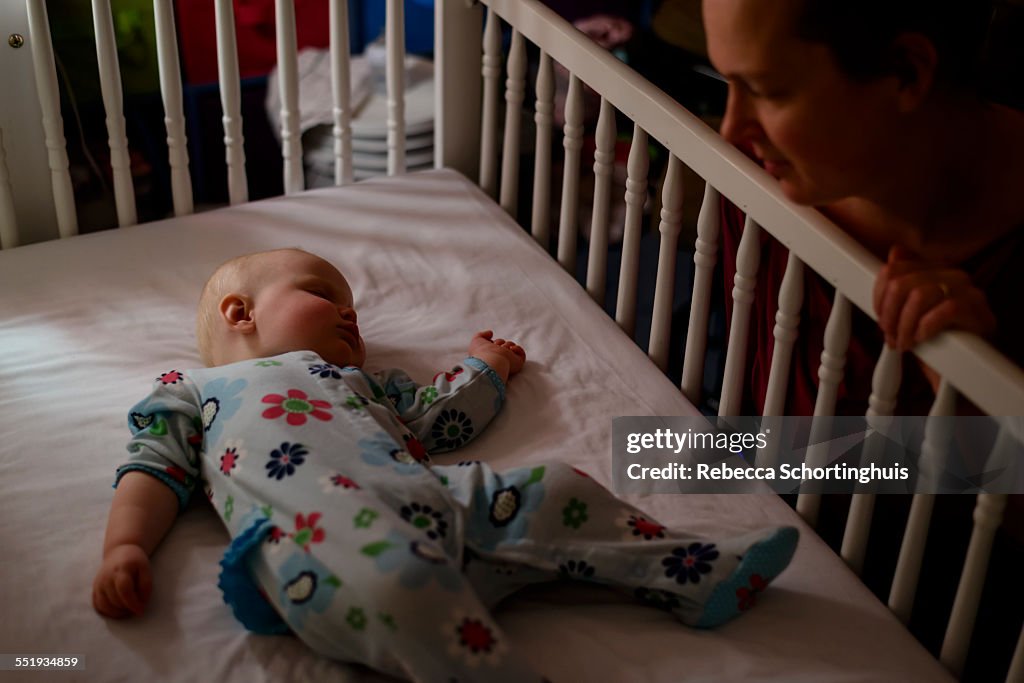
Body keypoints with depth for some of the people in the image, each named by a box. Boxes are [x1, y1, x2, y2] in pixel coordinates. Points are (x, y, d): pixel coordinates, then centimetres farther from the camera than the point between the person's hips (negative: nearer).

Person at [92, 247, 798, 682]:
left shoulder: (356, 379, 42)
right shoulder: (189, 392, 28)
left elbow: (434, 417, 40)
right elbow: (155, 473, 17)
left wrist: (486, 366, 51)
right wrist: (125, 549, 0)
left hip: (432, 495, 6)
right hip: (316, 528, -6)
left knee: (553, 492, -6)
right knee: (402, 581, -39)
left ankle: (698, 575, -2)